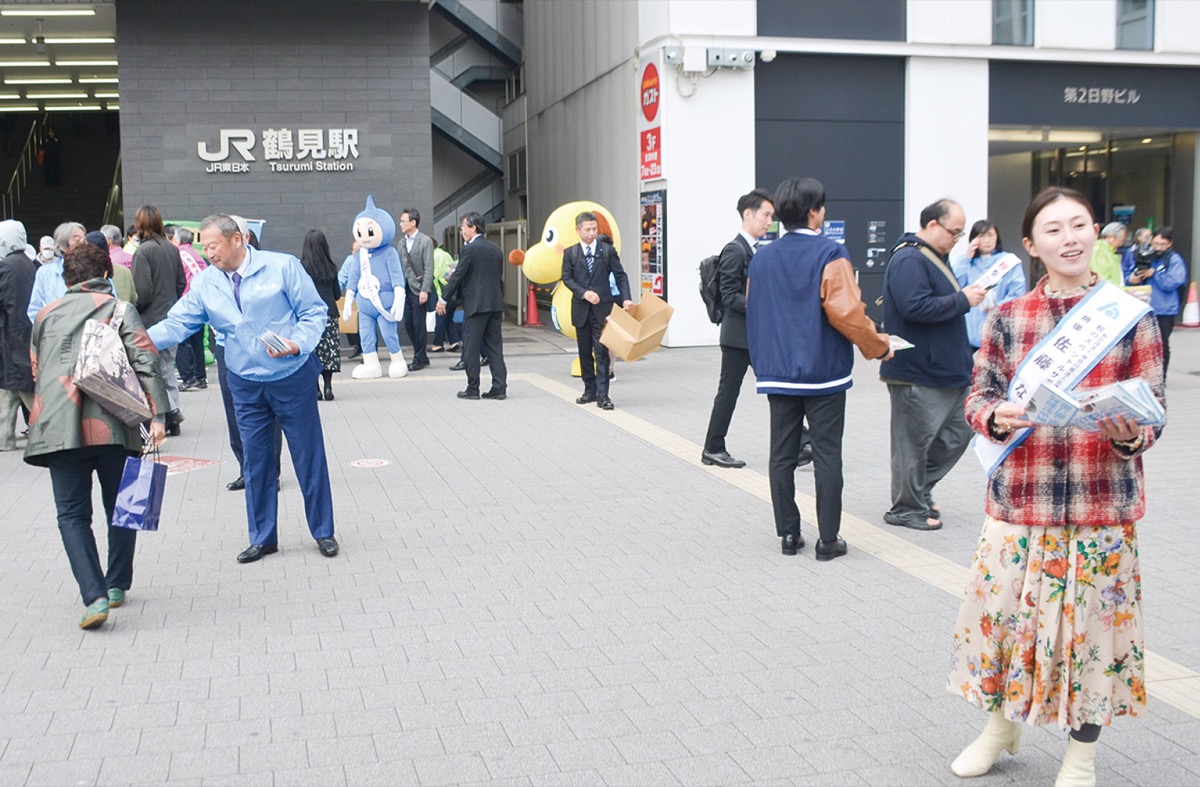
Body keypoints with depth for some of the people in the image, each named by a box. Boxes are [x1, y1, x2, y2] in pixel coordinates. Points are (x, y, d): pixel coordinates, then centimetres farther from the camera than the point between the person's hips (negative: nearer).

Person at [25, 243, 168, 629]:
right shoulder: (119, 309, 7)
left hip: (58, 427, 1)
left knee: (72, 515, 3)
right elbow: (145, 362, -6)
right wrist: (157, 415, -9)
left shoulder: (46, 315, 16)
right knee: (119, 509, 16)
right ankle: (116, 586, 24)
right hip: (111, 424, -1)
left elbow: (35, 373, 24)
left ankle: (94, 596, -11)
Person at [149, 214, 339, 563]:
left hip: (292, 377, -3)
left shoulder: (282, 266, -10)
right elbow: (177, 324, -2)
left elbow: (315, 312, -8)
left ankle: (323, 532, 20)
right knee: (256, 460, 10)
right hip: (245, 385, 4)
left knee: (309, 455, 5)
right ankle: (262, 538, 23)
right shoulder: (204, 283, 1)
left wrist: (297, 343, -24)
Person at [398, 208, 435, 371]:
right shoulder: (402, 242, 13)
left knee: (419, 325, -3)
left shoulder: (426, 241, -7)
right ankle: (422, 357, 20)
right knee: (408, 324, 8)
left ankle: (419, 360, 6)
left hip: (418, 289, -7)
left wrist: (425, 290, -17)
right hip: (406, 289, 7)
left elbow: (429, 268, -11)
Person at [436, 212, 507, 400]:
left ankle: (473, 389, 4)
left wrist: (443, 299, -1)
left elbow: (457, 276, -9)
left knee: (471, 348, 1)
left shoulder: (469, 249, -9)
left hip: (476, 304, -7)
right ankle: (499, 387, 5)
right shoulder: (496, 249, 12)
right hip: (495, 304, 7)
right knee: (494, 347, 8)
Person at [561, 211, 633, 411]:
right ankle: (590, 390, 21)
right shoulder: (570, 253, 5)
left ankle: (602, 395, -8)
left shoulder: (607, 251, 2)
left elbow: (620, 276, 0)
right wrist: (584, 292, -15)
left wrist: (626, 299, -14)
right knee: (585, 352, 10)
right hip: (581, 309, 2)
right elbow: (567, 278, 1)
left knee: (601, 352, -7)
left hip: (602, 308, -2)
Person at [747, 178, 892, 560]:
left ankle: (788, 534, 15)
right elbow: (847, 313, -17)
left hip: (777, 372, 5)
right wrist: (880, 346, -2)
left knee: (782, 455, 9)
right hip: (823, 372, -5)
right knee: (827, 455, 3)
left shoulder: (761, 259, 6)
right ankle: (829, 539, 6)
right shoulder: (830, 255, -11)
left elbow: (753, 314, 11)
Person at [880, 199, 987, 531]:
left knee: (956, 435, 15)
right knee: (914, 441, 0)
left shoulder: (933, 257, 18)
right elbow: (915, 307, -27)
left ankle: (919, 490, 29)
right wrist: (962, 300, -20)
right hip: (917, 374, -11)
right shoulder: (908, 260, -16)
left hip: (945, 370, 11)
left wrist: (966, 296, 11)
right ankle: (907, 507, 12)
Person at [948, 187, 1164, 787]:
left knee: (1090, 624, 8)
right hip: (1020, 499, 2)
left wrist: (1129, 436, -23)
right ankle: (1002, 725, 38)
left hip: (1103, 506, -1)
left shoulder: (1130, 316, -1)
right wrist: (998, 418, -19)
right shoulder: (1008, 318, 2)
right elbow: (978, 396, 3)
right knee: (1000, 613, 10)